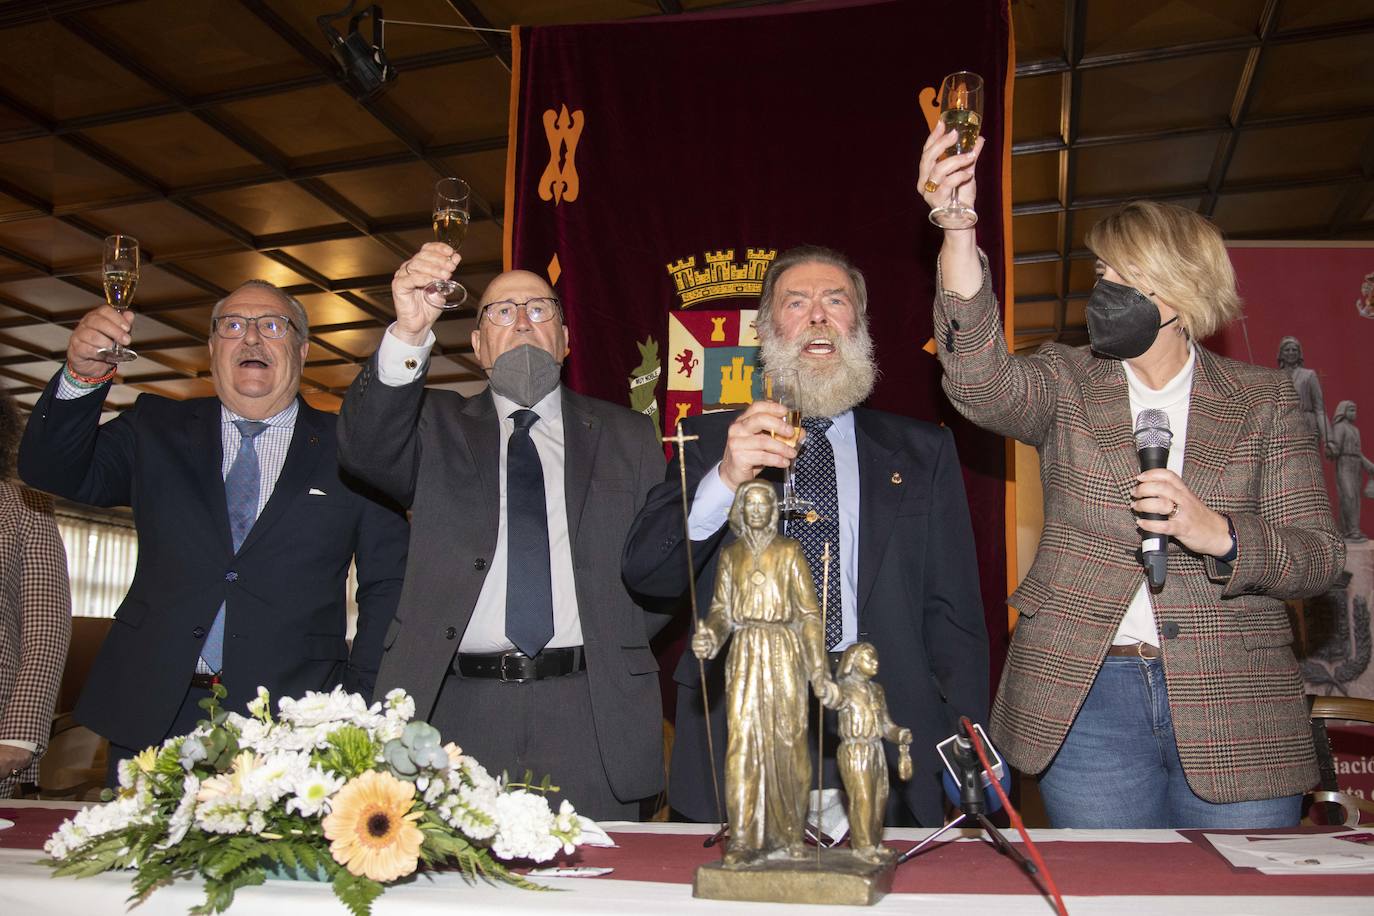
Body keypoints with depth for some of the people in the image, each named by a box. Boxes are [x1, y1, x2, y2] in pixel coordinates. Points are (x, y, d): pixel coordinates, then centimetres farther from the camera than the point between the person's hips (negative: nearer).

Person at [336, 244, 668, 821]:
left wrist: (614, 649, -2)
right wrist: (409, 335, -24)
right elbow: (365, 447, -9)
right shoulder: (440, 427, 12)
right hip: (459, 708, 0)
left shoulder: (626, 437, 14)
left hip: (591, 714, 1)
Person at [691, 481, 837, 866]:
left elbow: (809, 612, -2)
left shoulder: (789, 552, 1)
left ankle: (790, 832, 16)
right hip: (745, 657, 2)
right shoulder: (731, 555, 10)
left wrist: (819, 671, -8)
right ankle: (745, 839, 0)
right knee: (743, 743, -4)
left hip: (784, 656, -2)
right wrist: (709, 635, -16)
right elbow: (722, 610, 7)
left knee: (788, 743, 1)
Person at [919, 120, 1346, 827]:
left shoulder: (1264, 399, 7)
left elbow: (1318, 558, 1)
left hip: (1234, 712, 0)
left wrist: (1217, 532, -19)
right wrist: (958, 235, -30)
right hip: (1086, 698, 0)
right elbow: (982, 384, -18)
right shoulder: (1067, 383, 6)